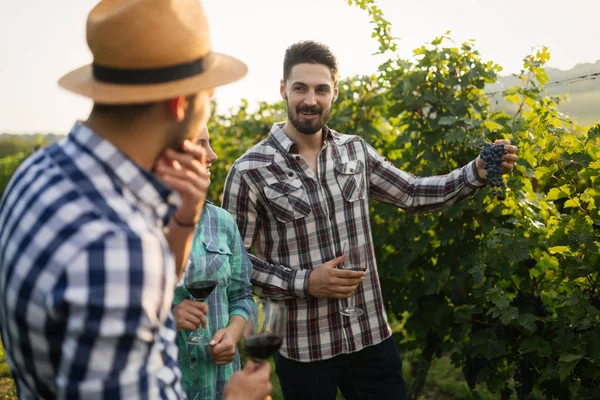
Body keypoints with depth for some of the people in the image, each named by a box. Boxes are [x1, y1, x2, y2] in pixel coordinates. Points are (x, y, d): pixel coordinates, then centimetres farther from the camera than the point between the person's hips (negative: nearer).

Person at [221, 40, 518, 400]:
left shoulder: (355, 151, 2)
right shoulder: (250, 172, -11)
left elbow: (412, 193, 10)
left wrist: (478, 172, -2)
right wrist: (304, 282, -18)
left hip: (373, 336, 4)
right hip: (303, 347, -3)